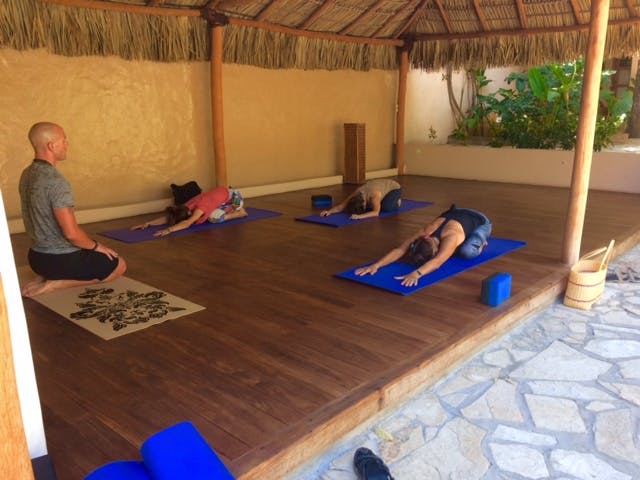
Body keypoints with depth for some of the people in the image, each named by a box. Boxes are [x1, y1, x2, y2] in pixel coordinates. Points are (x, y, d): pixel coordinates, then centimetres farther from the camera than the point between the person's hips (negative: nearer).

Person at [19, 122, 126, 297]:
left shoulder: (27, 175, 4)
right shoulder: (56, 181, -25)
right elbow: (71, 233, -27)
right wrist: (96, 246, -8)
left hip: (36, 256, 9)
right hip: (60, 259, -8)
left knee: (88, 252, 33)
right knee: (118, 265, 8)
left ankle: (45, 277, 11)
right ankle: (55, 284, -4)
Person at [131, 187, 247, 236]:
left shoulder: (200, 206, -36)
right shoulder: (186, 207, -14)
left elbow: (187, 223, -49)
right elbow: (167, 217, -16)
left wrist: (168, 230, -60)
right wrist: (148, 223, -28)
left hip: (233, 196, -8)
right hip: (221, 194, 8)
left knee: (213, 218, -25)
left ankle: (239, 212, -1)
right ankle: (232, 210, 25)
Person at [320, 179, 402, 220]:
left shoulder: (373, 195, -44)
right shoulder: (355, 194, -27)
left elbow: (376, 212, -55)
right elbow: (341, 206, -29)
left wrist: (359, 216, -67)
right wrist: (329, 211, -48)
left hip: (394, 187, -6)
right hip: (382, 186, 6)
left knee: (386, 207, -30)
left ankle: (397, 201, 4)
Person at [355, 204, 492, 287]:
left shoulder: (450, 237, -46)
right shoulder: (424, 234, -31)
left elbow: (437, 262, -60)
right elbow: (400, 250, -40)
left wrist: (416, 274, -76)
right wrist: (376, 265, -54)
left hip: (480, 222, -5)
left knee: (466, 251, -28)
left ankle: (480, 241, 5)